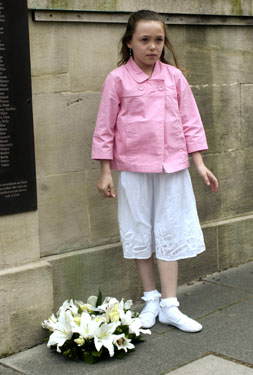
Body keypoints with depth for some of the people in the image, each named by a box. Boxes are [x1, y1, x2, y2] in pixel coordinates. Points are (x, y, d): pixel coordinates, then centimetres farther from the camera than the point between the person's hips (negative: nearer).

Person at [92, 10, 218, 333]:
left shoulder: (174, 76, 3)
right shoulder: (117, 79, -4)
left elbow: (190, 122, 7)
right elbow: (105, 128, -1)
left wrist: (200, 164, 4)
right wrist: (105, 172, -3)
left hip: (172, 167, 2)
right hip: (133, 169, -2)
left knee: (171, 233, 4)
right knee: (140, 233, 8)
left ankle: (169, 306, 12)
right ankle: (150, 298, 25)